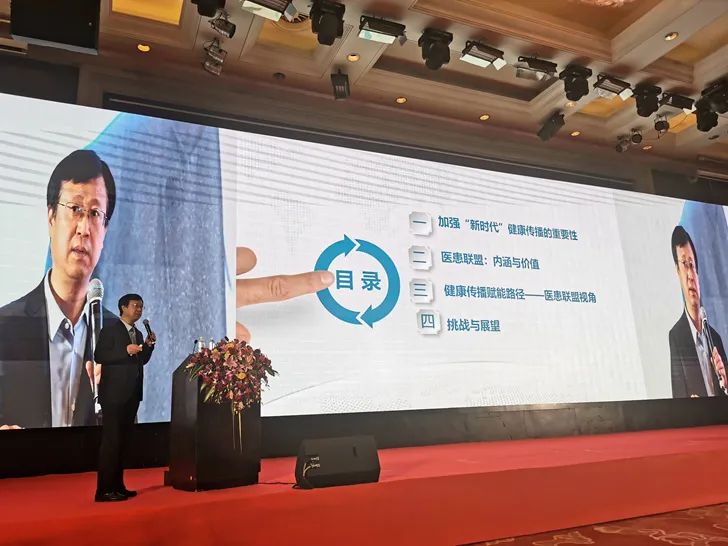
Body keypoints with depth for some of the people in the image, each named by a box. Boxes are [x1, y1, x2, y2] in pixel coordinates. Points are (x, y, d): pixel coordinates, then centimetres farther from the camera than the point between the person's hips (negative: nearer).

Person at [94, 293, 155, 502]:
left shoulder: (137, 334, 17)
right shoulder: (110, 330, -6)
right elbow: (99, 356, -15)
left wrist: (149, 345, 3)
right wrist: (126, 350, -23)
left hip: (132, 394, 8)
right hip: (114, 393, -8)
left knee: (123, 441, 11)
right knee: (111, 441, -7)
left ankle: (117, 486, 18)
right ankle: (104, 490, -2)